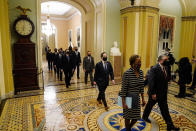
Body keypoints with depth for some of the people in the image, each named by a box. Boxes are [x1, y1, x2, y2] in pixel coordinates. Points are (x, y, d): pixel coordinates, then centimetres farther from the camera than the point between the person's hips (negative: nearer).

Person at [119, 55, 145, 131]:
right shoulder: (127, 73, -21)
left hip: (136, 98, 6)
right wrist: (123, 103, -17)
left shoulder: (141, 72, -1)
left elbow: (142, 86, 8)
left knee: (136, 117, 17)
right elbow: (123, 89, -18)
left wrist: (143, 99, 10)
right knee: (128, 117, 13)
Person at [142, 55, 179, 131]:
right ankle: (145, 117, 40)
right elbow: (151, 82, -23)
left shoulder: (165, 68, 3)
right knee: (150, 105, 15)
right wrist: (153, 93, -23)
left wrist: (165, 91, 11)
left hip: (163, 93, 7)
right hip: (155, 93, -7)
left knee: (164, 109, 13)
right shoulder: (154, 69, -22)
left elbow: (165, 80, 10)